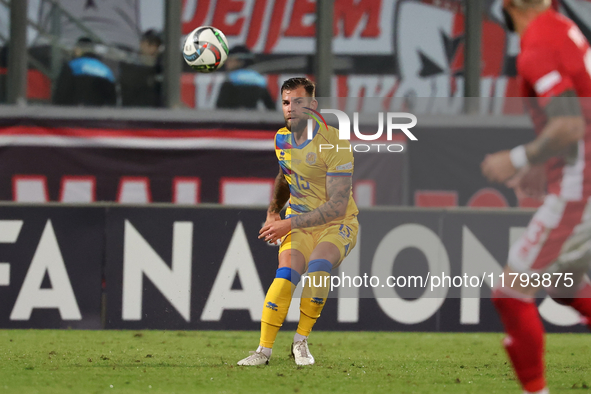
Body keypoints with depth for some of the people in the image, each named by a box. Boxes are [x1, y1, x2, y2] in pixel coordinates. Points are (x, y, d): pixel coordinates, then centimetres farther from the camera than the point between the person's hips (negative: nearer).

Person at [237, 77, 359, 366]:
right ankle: (264, 350, -19)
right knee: (286, 274, -23)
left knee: (318, 266, -33)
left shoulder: (335, 144, -19)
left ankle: (301, 342, -16)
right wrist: (273, 210, 9)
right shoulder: (281, 139, 2)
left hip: (337, 224, -4)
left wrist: (290, 224, -24)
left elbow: (338, 205, -22)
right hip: (298, 223, 4)